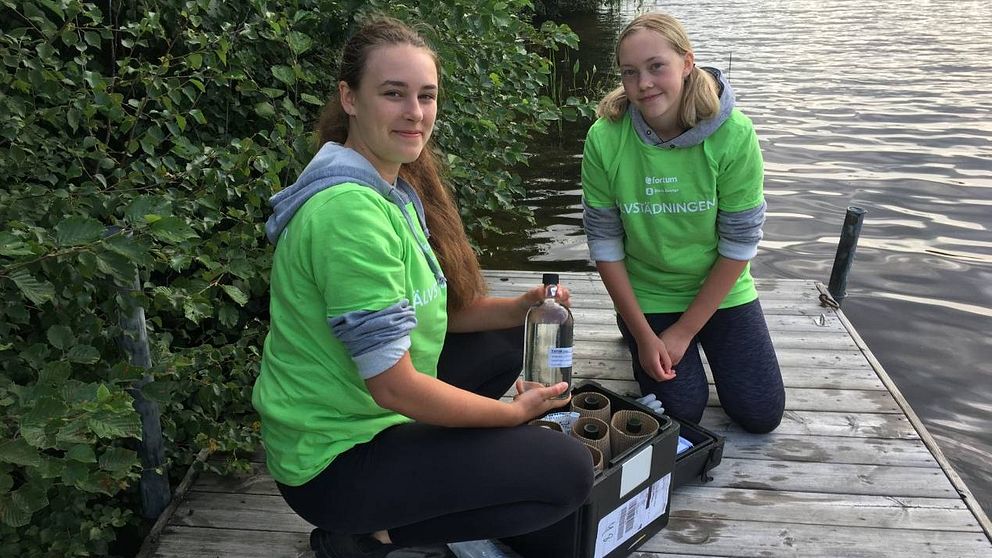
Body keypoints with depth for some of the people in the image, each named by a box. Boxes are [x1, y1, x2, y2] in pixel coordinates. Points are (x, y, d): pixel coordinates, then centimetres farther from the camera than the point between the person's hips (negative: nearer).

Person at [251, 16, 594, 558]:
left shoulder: (393, 184, 3)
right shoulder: (350, 209, -27)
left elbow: (426, 309, 8)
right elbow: (394, 387, -26)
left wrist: (518, 308, -8)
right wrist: (513, 412, -13)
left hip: (366, 412, 9)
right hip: (333, 463, -9)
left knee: (512, 337, 16)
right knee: (568, 471, -9)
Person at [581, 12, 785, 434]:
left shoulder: (733, 135, -22)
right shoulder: (604, 138, -21)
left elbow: (740, 243, -16)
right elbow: (604, 243, -13)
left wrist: (683, 331, -14)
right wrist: (644, 335, -12)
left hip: (720, 290, 1)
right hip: (646, 295, -1)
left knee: (761, 414, 2)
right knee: (681, 411, -4)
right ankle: (632, 334, 23)